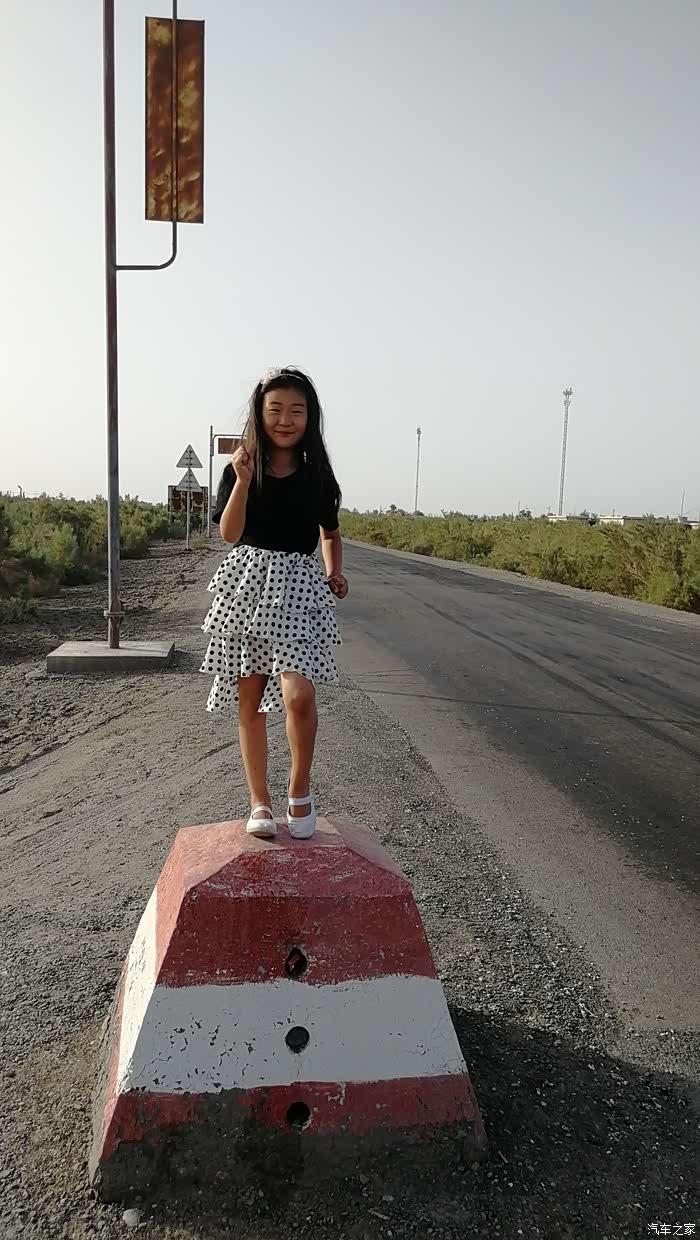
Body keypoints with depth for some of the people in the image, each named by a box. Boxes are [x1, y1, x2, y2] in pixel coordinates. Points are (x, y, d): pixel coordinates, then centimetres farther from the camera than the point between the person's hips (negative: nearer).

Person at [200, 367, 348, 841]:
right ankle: (260, 802, 18)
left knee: (298, 694, -18)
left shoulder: (316, 473, 7)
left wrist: (335, 572, 6)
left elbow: (331, 532, 21)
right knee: (251, 699, 4)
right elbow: (230, 533, -8)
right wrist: (244, 480, -18)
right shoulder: (241, 467, 3)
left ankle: (300, 789, 7)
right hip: (248, 583, 1)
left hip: (299, 587, 0)